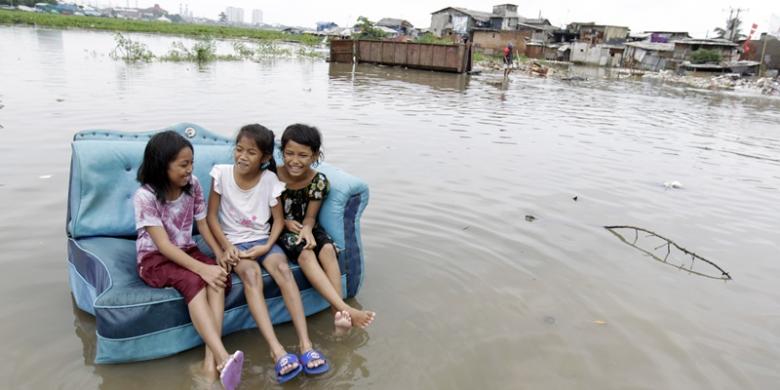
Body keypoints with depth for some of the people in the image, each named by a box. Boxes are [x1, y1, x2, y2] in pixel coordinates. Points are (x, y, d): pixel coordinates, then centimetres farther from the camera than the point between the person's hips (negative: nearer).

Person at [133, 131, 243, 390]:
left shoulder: (192, 185, -3)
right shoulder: (145, 196, -18)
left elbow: (203, 225, 3)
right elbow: (163, 245, -24)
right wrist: (202, 268, -34)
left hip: (186, 251, 5)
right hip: (155, 259, -5)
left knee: (219, 276, -27)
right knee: (193, 281, -34)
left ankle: (211, 357, -34)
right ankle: (224, 358, -46)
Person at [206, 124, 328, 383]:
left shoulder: (270, 179, -6)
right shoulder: (222, 173, -8)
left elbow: (278, 220, 1)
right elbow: (212, 216, -2)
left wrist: (267, 246, -14)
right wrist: (226, 246, -14)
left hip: (262, 240, 1)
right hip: (234, 242, -1)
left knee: (282, 268, -30)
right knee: (251, 274, -33)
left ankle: (305, 344, -33)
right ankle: (277, 350, -41)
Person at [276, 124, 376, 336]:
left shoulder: (318, 181, -11)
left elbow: (310, 216, -4)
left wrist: (307, 229, -26)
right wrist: (286, 222, -18)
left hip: (305, 227, 3)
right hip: (280, 229, -3)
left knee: (327, 249, -28)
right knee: (306, 254, -31)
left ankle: (338, 315, -31)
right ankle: (346, 310, -40)